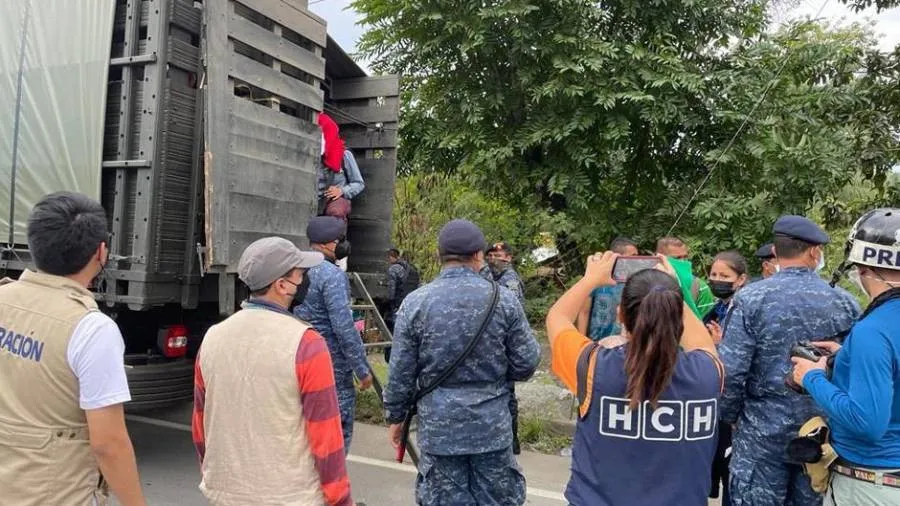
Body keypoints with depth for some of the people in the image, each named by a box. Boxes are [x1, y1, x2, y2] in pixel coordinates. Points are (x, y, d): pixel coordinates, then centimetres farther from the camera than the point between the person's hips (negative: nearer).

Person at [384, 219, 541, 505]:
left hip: (438, 428, 0)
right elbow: (527, 364, -4)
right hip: (493, 427, 0)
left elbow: (400, 373, -4)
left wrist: (395, 417, 11)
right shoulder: (504, 299, -8)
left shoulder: (415, 302, -8)